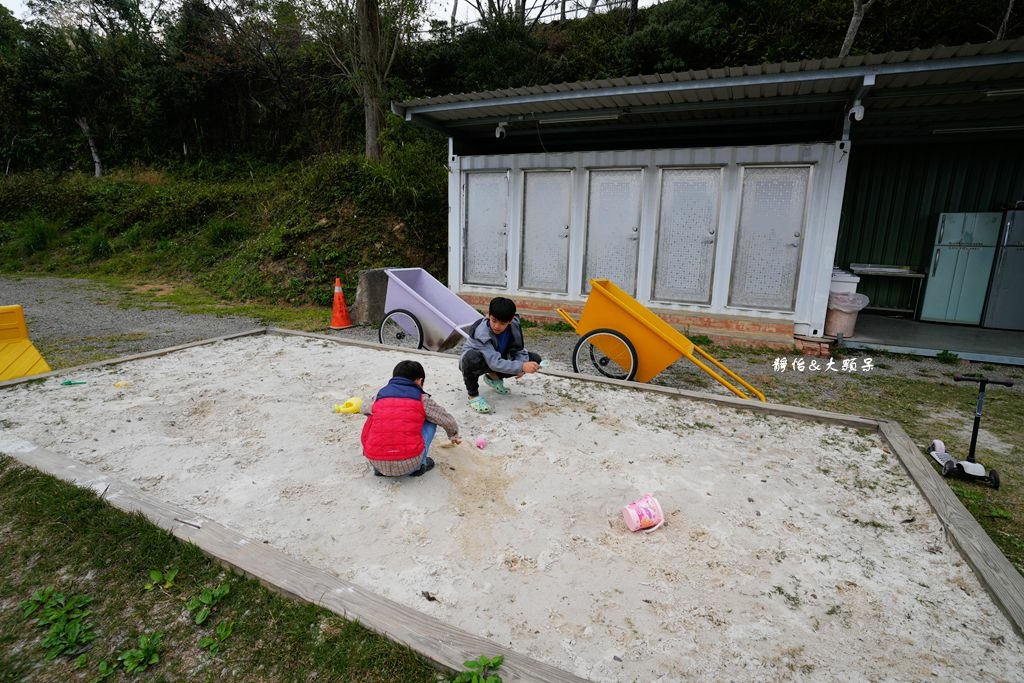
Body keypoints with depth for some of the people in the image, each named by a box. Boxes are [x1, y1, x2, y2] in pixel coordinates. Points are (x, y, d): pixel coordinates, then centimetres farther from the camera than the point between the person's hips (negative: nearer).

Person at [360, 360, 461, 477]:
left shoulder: (378, 396, 14)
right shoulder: (422, 399, 7)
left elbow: (363, 408, 37)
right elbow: (448, 421, 19)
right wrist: (454, 436, 41)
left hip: (376, 462, 3)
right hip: (408, 463, -3)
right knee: (430, 422, 18)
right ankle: (419, 466, 14)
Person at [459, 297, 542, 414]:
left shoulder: (514, 325, -19)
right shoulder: (481, 332, -35)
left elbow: (520, 349, -8)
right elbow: (495, 363, -41)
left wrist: (521, 366, -29)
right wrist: (521, 366, -49)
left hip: (499, 359, 6)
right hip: (477, 360, -6)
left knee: (535, 359, -7)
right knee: (472, 358, -44)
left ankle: (493, 377, 10)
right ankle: (473, 395, -14)